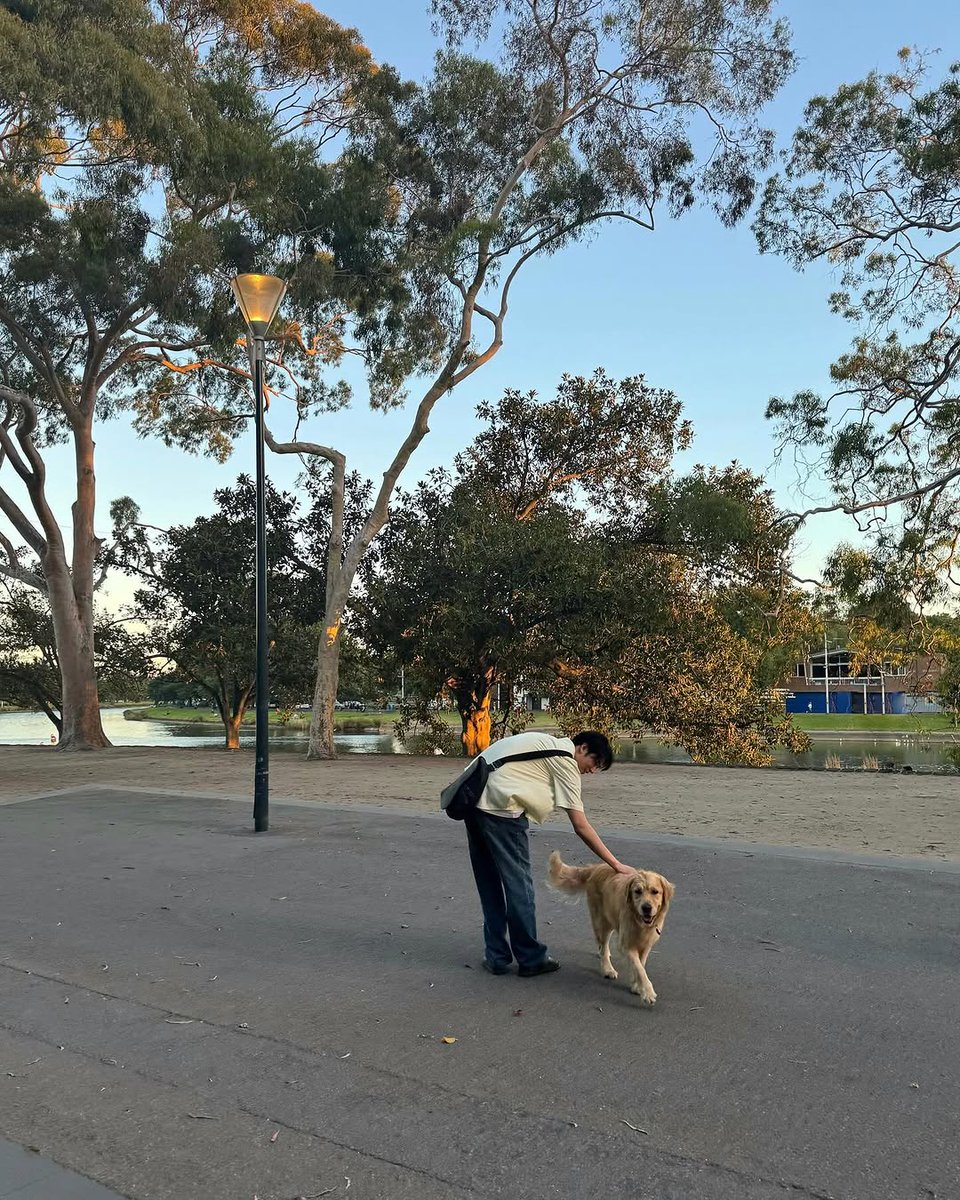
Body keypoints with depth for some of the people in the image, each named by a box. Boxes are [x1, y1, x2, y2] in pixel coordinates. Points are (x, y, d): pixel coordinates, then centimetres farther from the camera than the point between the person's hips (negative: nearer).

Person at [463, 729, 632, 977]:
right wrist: (616, 865, -2)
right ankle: (531, 958, 16)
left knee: (489, 883, 16)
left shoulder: (546, 743, 23)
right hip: (500, 807, -9)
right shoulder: (565, 760, -3)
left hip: (473, 798, 9)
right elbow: (580, 826, -6)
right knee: (518, 882, 5)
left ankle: (496, 956, 23)